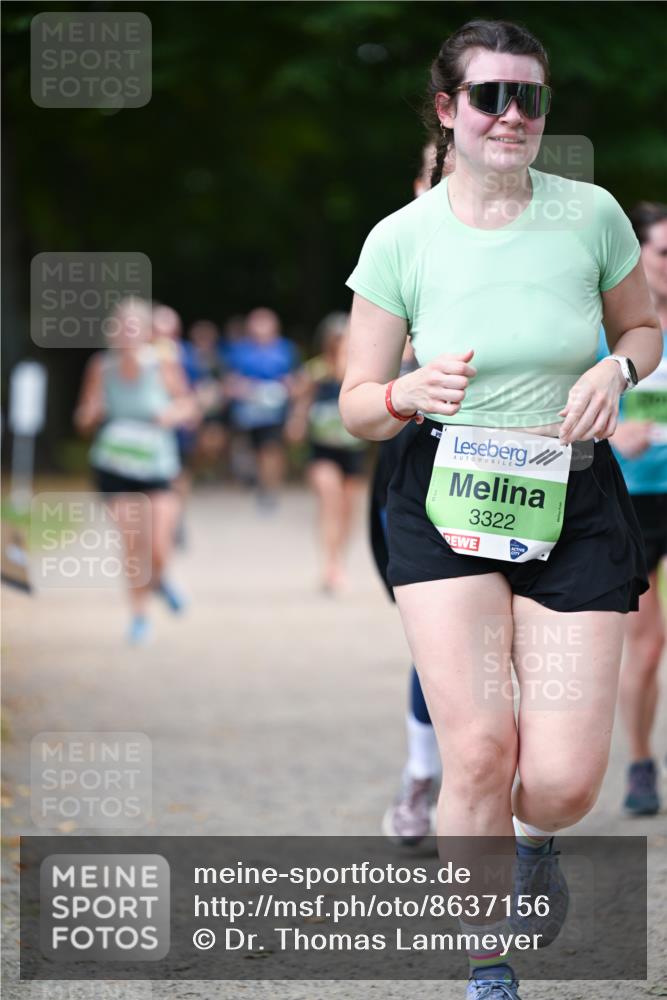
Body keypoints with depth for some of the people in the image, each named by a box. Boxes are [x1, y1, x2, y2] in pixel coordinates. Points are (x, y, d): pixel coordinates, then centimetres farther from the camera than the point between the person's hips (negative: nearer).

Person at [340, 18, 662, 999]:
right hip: (446, 502, -1)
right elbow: (357, 405, 3)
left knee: (564, 778, -8)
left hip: (573, 503, 1)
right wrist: (409, 392, -20)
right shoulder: (402, 238, -3)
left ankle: (534, 840, 33)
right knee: (479, 749, -14)